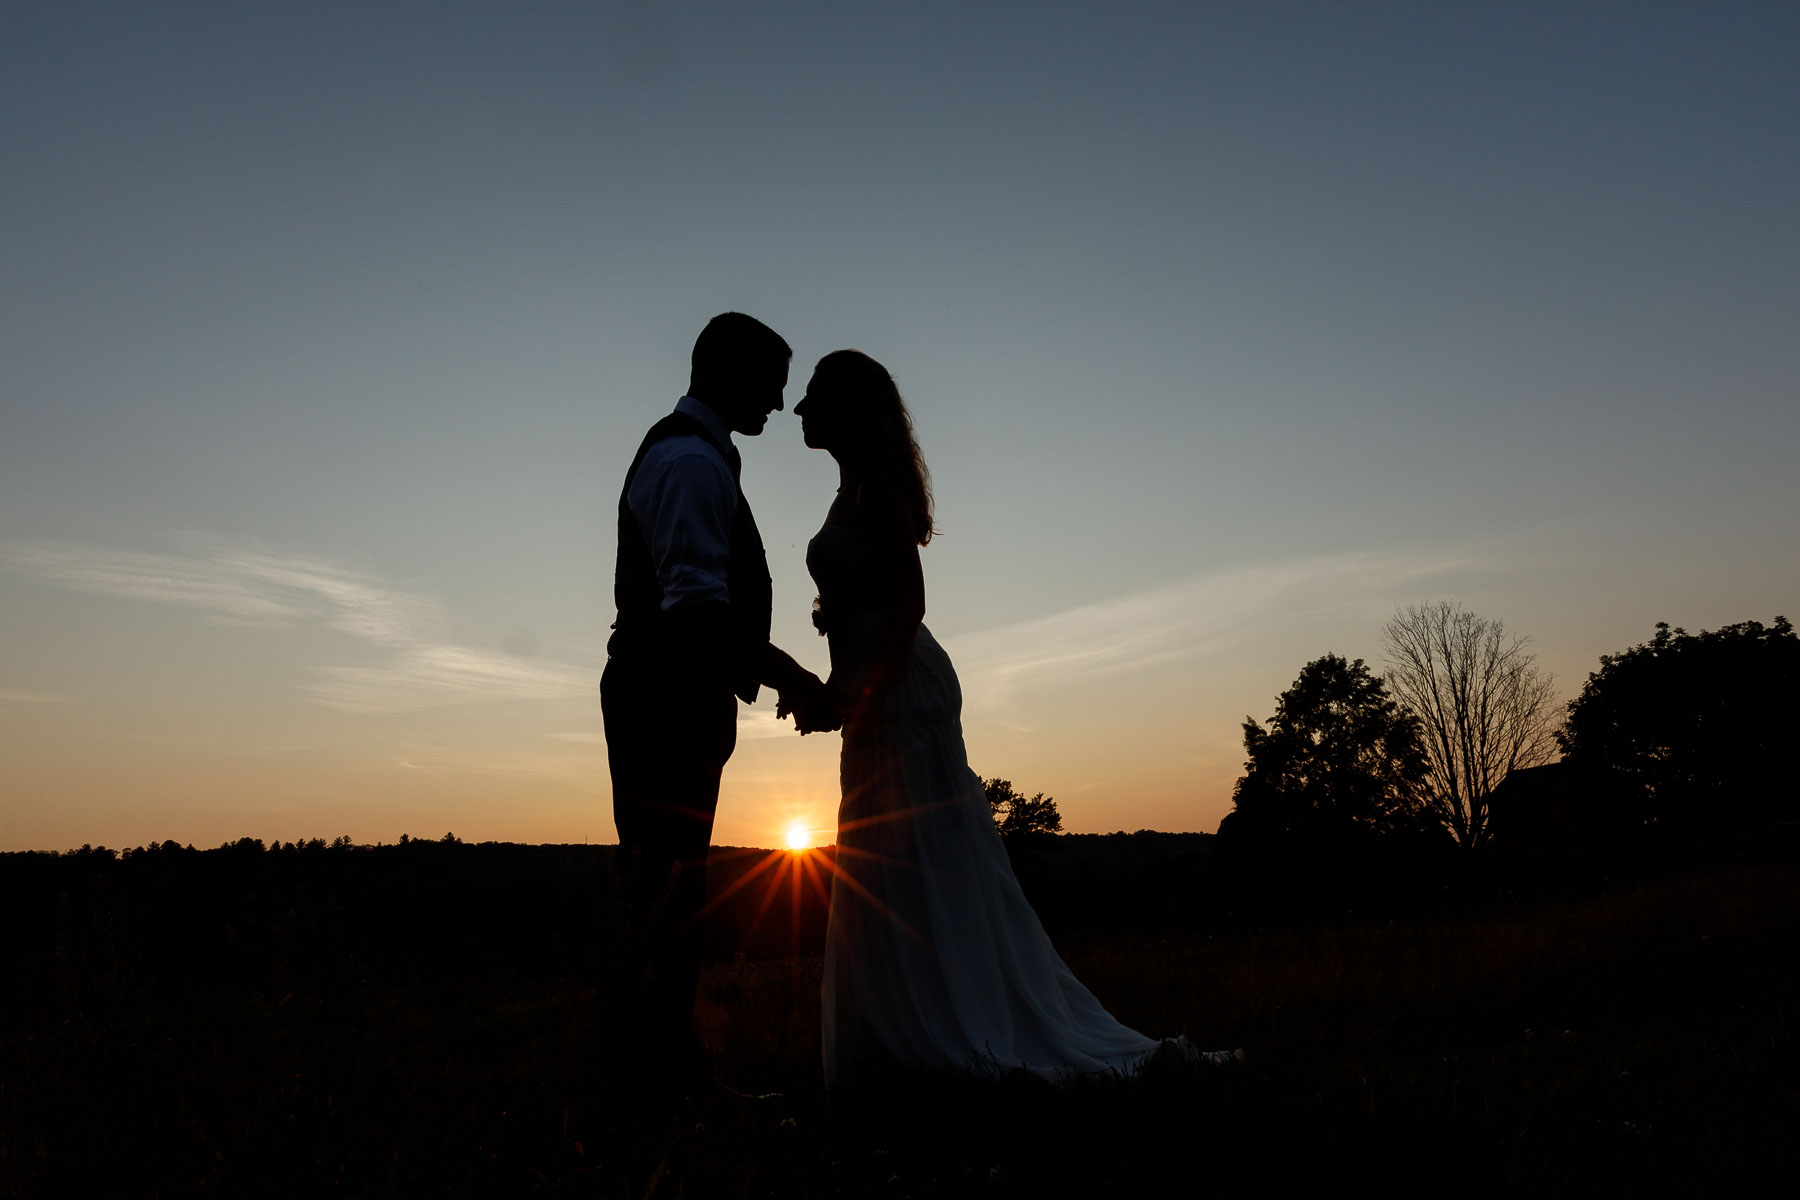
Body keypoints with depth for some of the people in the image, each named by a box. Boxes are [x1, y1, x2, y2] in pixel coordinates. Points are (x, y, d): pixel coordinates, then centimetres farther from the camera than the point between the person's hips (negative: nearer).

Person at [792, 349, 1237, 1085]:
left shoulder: (874, 485, -10)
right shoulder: (857, 488, 19)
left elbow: (907, 596, -19)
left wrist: (871, 694, -23)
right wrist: (837, 688, 19)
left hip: (901, 692, -10)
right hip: (880, 699, 10)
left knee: (931, 870, -6)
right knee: (886, 879, 13)